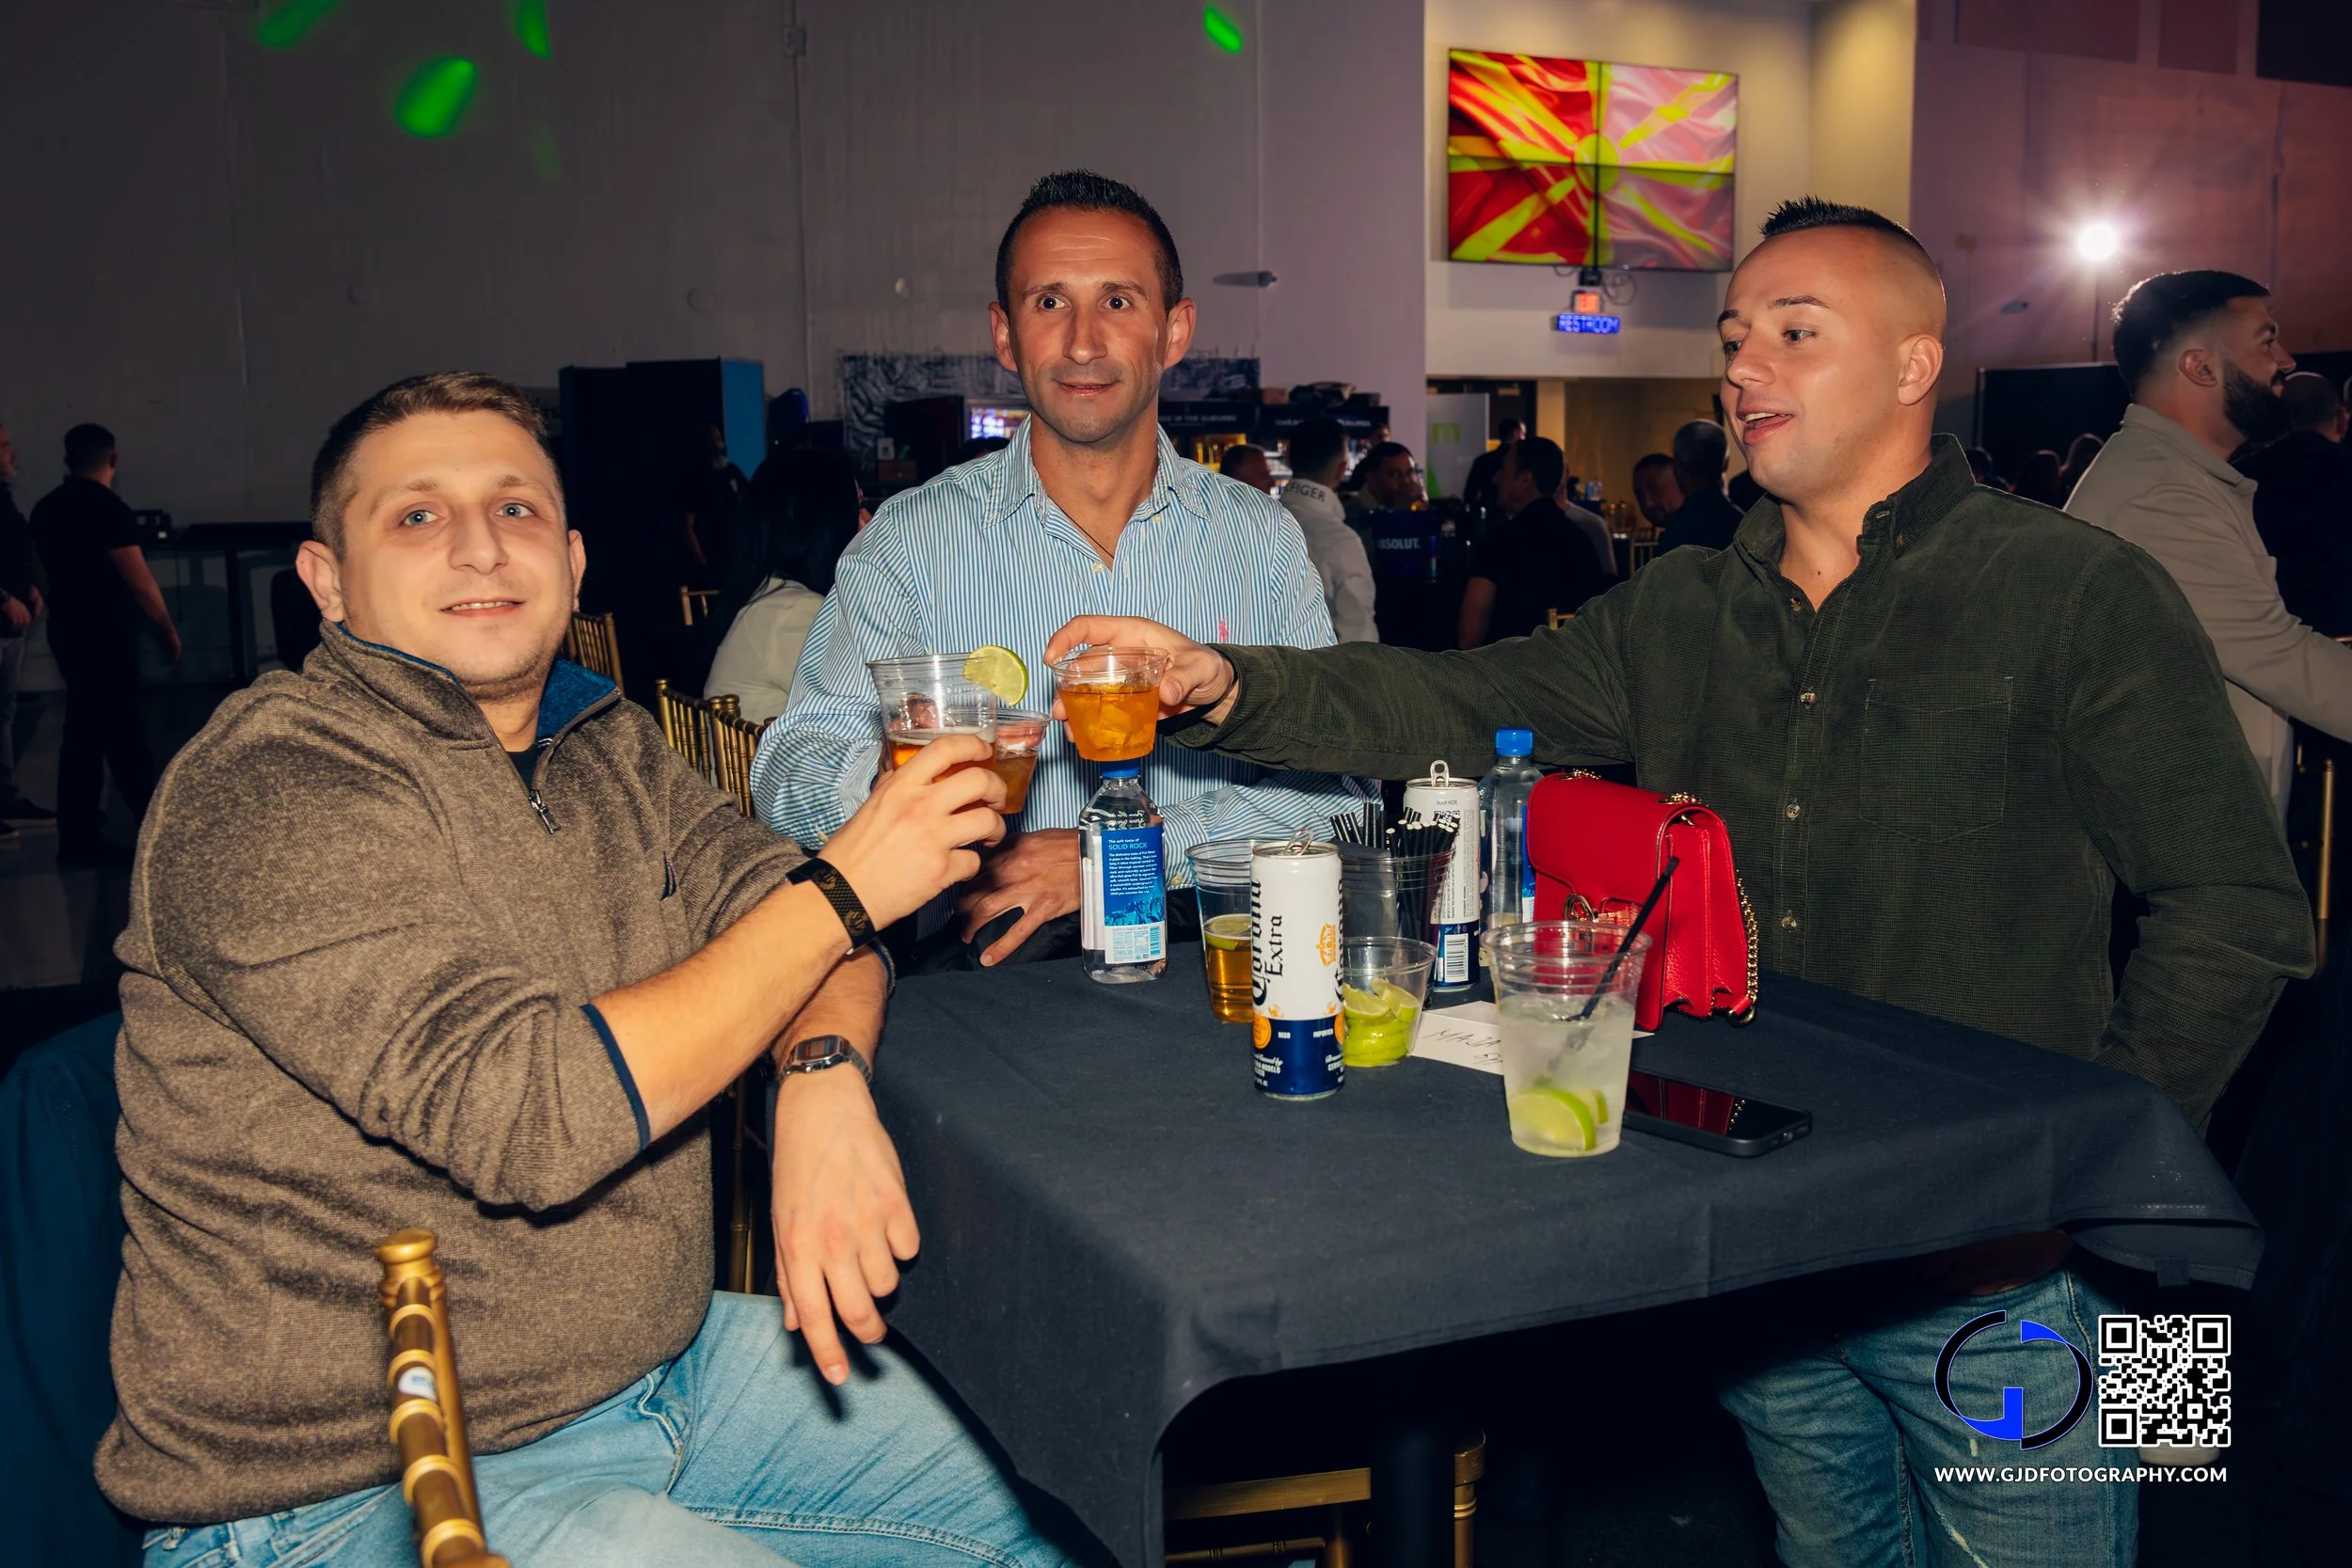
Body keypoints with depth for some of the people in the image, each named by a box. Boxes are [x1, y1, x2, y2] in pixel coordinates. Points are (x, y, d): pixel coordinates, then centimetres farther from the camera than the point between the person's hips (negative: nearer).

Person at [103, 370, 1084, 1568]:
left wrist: (822, 1078, -21)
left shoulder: (600, 739, 6)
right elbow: (531, 1117, -29)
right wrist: (841, 890, -23)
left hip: (663, 1359, 8)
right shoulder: (266, 793, -19)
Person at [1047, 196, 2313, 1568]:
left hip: (1992, 1271, -4)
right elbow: (1456, 707, -2)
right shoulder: (1679, 613, 7)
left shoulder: (2082, 595, -7)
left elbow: (2238, 912, -8)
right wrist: (1225, 685, -17)